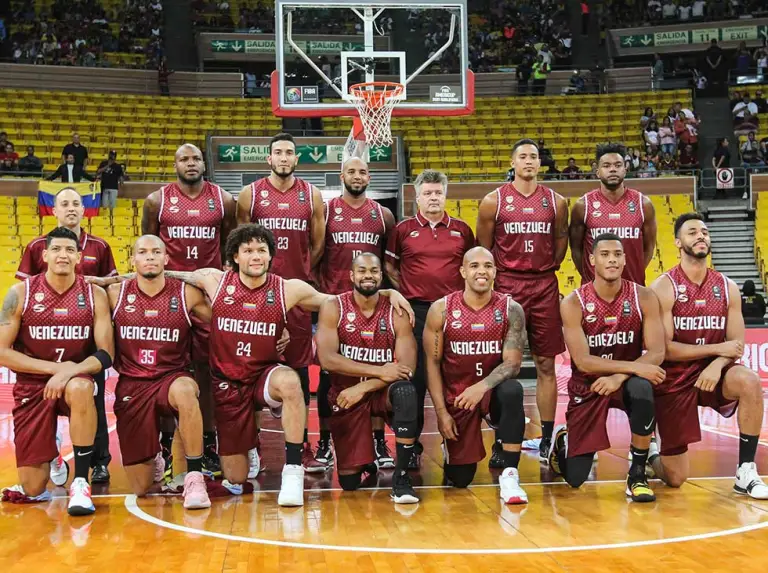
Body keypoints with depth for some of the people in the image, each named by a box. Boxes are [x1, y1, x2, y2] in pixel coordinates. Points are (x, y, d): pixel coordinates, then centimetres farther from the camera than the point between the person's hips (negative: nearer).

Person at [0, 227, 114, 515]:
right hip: (31, 386, 0)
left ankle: (80, 482, -25)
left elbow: (106, 354, -8)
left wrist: (70, 371, -26)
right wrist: (54, 366, -16)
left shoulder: (95, 295, -5)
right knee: (33, 490, -5)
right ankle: (48, 457, 34)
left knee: (80, 388, -40)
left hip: (75, 379, 0)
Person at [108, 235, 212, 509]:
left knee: (185, 390, -42)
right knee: (140, 489, 0)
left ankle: (194, 477, -29)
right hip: (131, 385, 1)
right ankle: (155, 456, 38)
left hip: (172, 378, -1)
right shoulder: (115, 295, -1)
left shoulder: (187, 294, -3)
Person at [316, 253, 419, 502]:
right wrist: (378, 371, -24)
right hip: (345, 396, 0)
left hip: (382, 391, 0)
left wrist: (363, 388, -24)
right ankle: (367, 461, 33)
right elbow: (327, 359, -18)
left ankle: (401, 477, -25)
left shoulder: (396, 312, -5)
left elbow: (406, 367, -13)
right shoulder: (333, 307, -7)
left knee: (406, 391, -37)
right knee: (349, 482, -5)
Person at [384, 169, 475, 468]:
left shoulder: (462, 229, 10)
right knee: (415, 379, -1)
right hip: (416, 312, -1)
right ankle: (411, 446, 7)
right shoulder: (403, 229, 5)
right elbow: (390, 267, 12)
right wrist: (406, 291, 2)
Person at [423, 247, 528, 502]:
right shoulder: (441, 309, -8)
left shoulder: (511, 309, -9)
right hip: (456, 396, 0)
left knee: (513, 391, -37)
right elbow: (433, 363, -4)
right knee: (459, 479, -1)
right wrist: (441, 412, -9)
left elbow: (513, 362, -14)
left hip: (493, 391, 0)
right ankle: (451, 443, 37)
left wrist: (482, 387, -32)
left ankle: (509, 474, -26)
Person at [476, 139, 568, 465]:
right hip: (506, 287, -2)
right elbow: (483, 247, 6)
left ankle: (547, 441, 13)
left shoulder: (556, 202, 6)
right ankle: (501, 443, 7)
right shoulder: (494, 201, 0)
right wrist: (492, 278, 1)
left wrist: (548, 268, 8)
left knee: (546, 365, 5)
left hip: (545, 287, 2)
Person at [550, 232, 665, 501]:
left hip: (627, 379, 1)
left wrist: (620, 376, -28)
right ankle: (563, 441, 35)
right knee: (575, 479, -4)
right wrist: (635, 367, -28)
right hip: (587, 387, -1)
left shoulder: (643, 297, -10)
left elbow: (656, 353, -14)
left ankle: (637, 474, -19)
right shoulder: (573, 303, -15)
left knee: (642, 388, -39)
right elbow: (583, 361, -21)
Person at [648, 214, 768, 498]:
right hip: (674, 380, -3)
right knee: (676, 479, -4)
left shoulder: (727, 287, 0)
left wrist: (717, 364, -23)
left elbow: (737, 344, -2)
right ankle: (650, 453, 35)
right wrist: (717, 349, -19)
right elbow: (663, 348, -17)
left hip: (712, 373, 3)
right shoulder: (664, 287, -12)